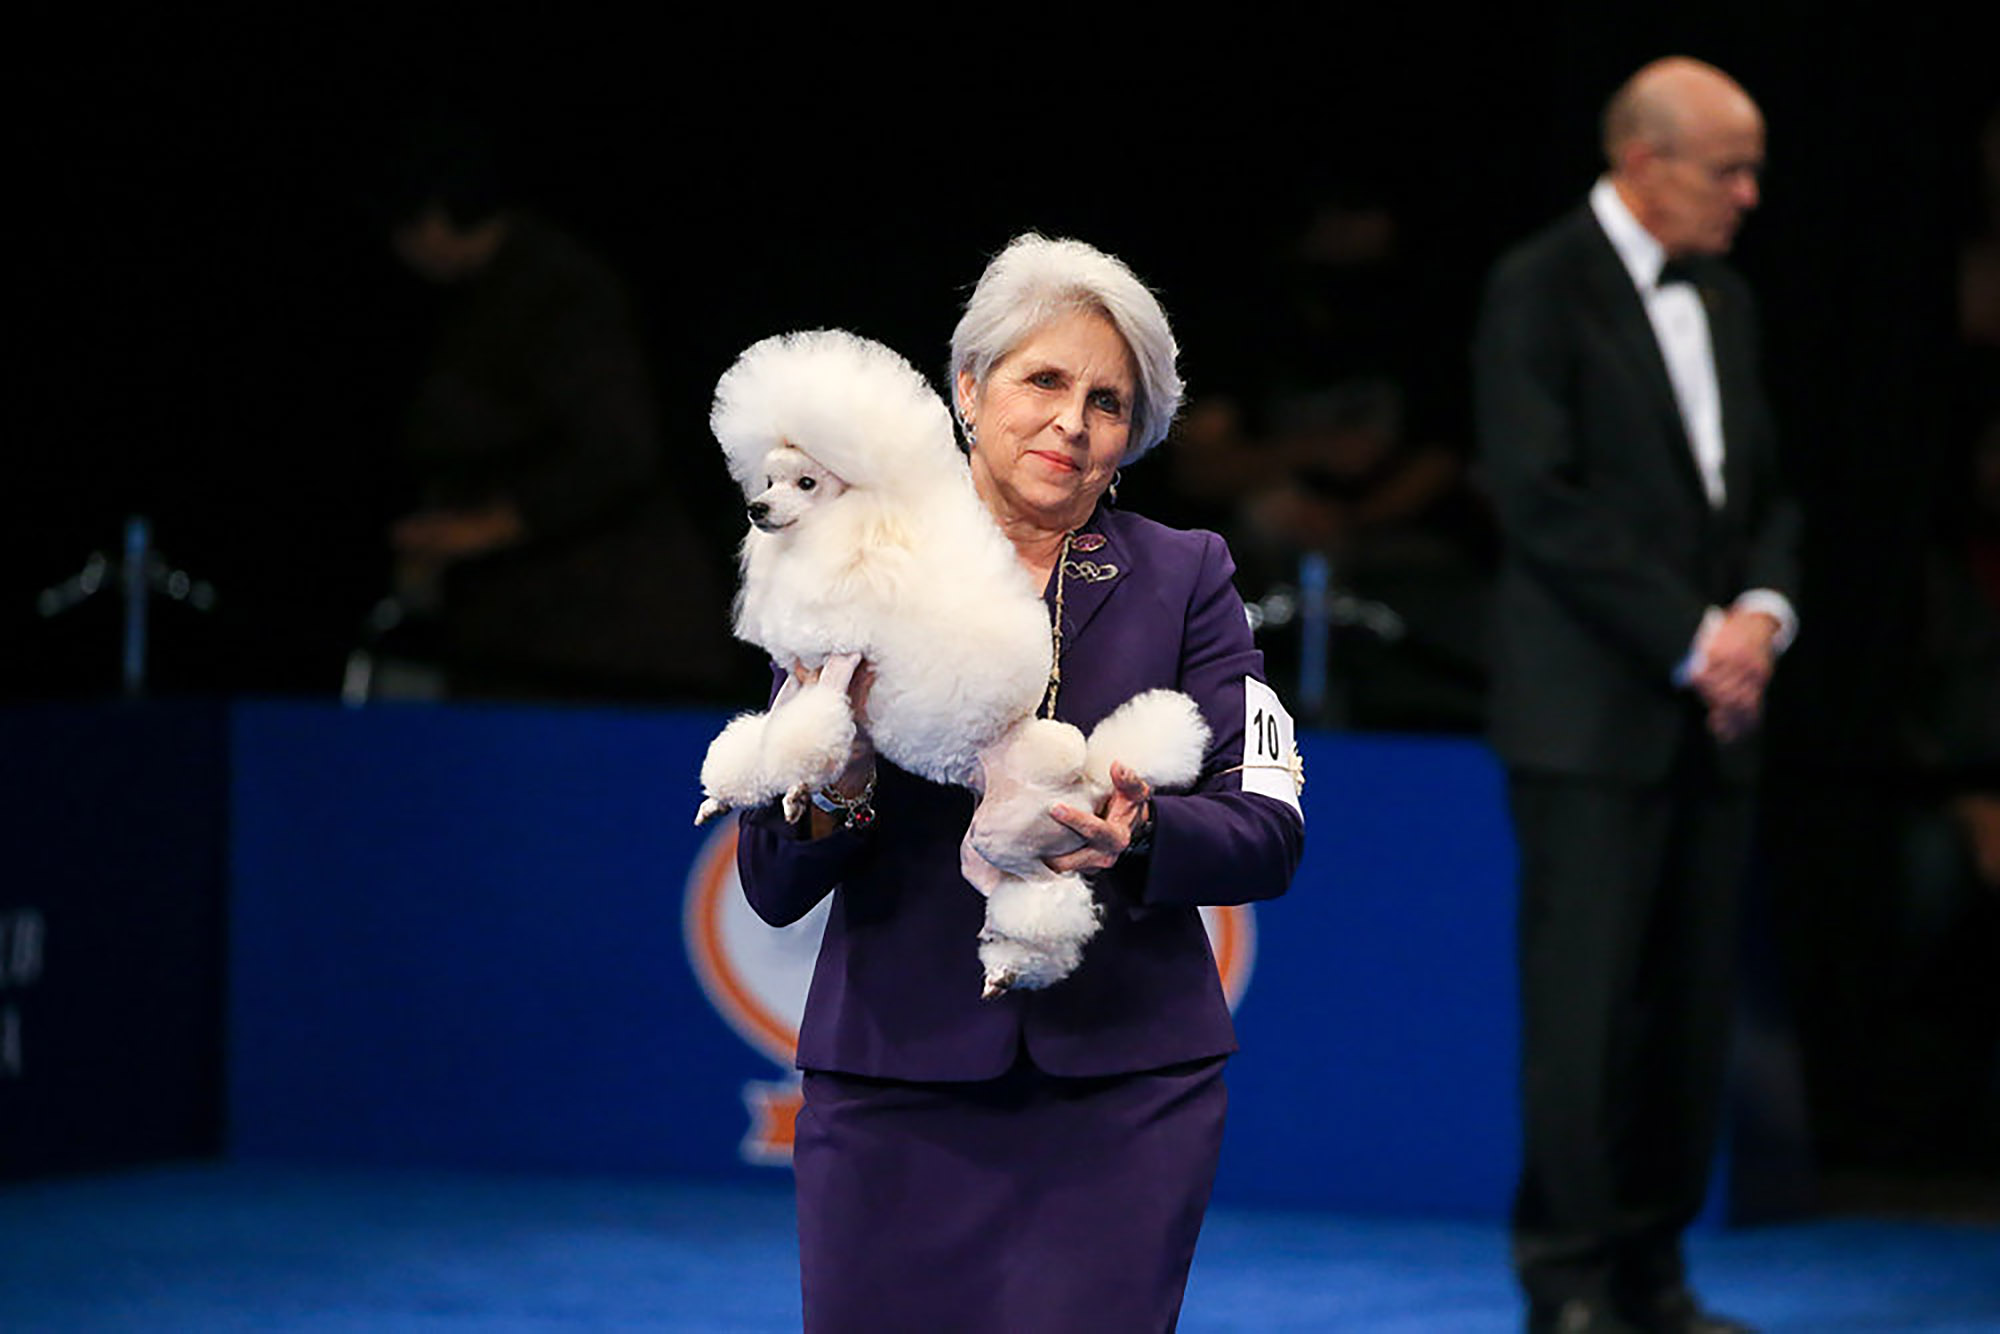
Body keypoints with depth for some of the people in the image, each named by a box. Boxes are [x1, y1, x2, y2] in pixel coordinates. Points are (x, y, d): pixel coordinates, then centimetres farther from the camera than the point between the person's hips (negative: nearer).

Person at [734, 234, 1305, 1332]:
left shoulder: (1181, 580, 6)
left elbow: (1268, 832, -2)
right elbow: (770, 886, 2)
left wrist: (1138, 837, -22)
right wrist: (833, 791, -19)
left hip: (1122, 1090, 0)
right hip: (894, 1086, 0)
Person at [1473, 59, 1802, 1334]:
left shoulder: (1725, 300, 17)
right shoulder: (1539, 290, -6)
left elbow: (1767, 487, 21)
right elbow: (1541, 503, -13)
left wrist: (1763, 611, 0)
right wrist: (1689, 641, -14)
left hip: (1710, 717, 7)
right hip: (1593, 713, -7)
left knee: (1694, 1004, 4)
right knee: (1583, 1001, -6)